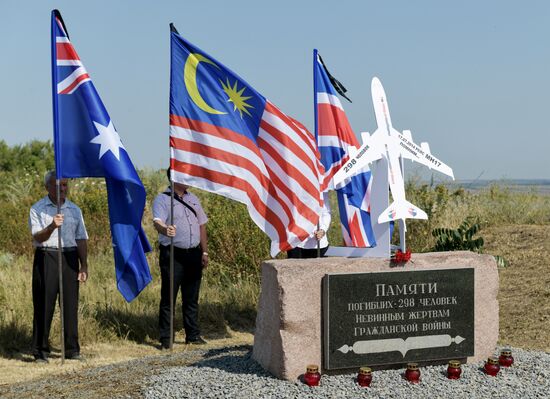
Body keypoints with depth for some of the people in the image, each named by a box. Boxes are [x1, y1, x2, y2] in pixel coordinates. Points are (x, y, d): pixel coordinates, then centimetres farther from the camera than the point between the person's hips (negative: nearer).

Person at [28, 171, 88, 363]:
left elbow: (81, 239, 14)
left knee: (70, 304, 3)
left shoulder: (74, 210, 14)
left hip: (70, 258, 3)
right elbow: (38, 237, -9)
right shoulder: (37, 209, 2)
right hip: (46, 258, -3)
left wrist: (84, 265, 7)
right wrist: (52, 226, -29)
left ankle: (72, 349, 11)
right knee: (44, 305, -3)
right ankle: (40, 352, 3)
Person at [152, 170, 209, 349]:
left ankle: (193, 335, 20)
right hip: (173, 254, -6)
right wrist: (165, 230, -44)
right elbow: (157, 222, -21)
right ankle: (165, 339, 2)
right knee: (168, 298, -3)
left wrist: (204, 252, 15)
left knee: (192, 297, 11)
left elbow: (202, 225, 20)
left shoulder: (193, 198, 16)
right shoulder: (162, 199, -4)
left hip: (193, 253, 6)